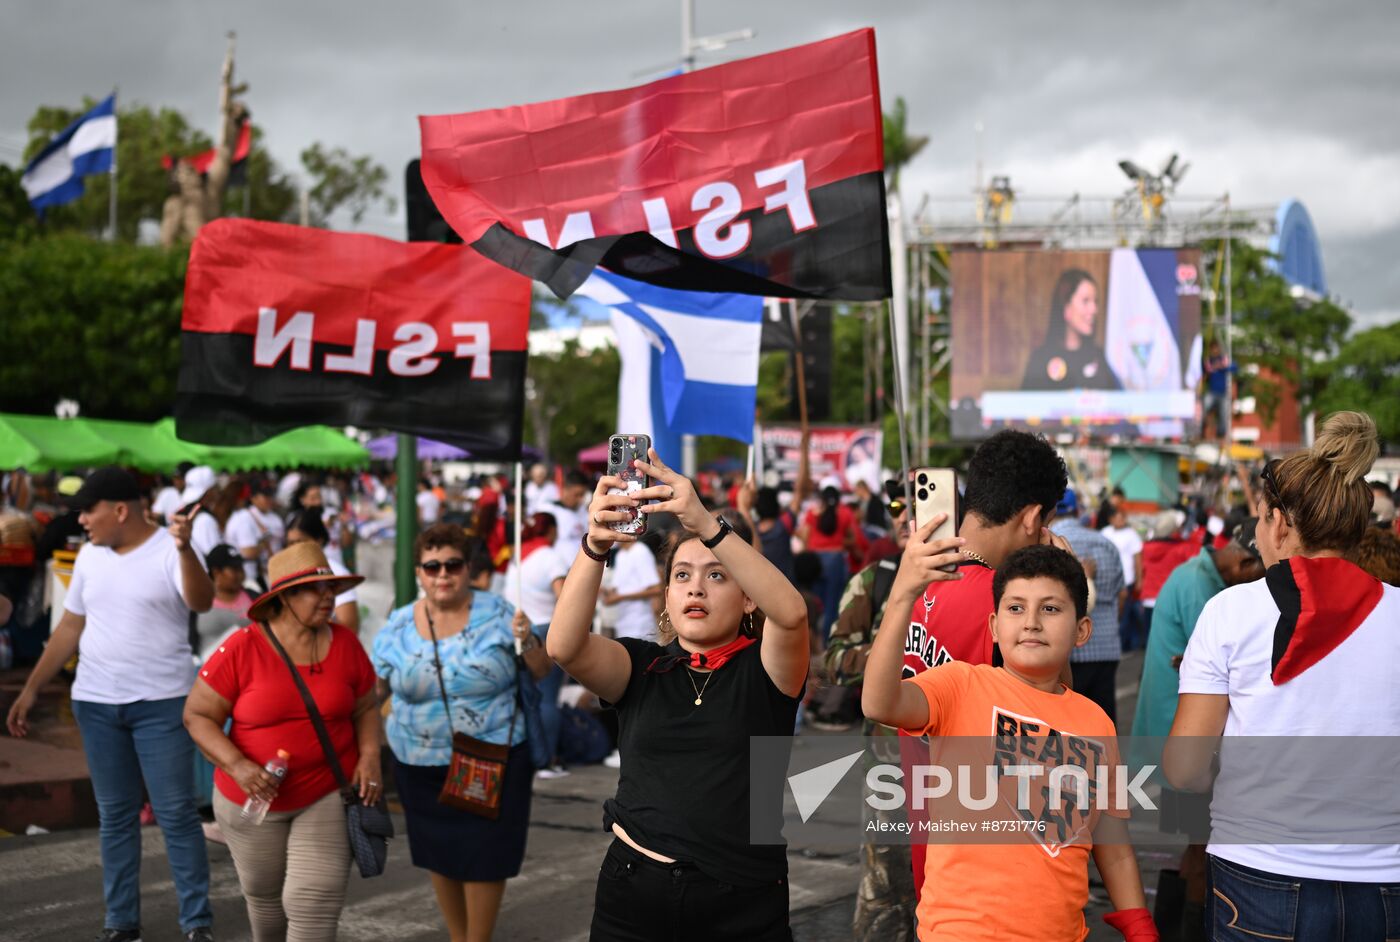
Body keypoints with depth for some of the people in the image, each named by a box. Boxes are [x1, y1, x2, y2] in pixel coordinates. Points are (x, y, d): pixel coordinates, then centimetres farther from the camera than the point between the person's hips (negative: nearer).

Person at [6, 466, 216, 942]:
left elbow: (201, 603, -26)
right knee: (114, 815, 10)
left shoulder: (169, 551, -8)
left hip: (161, 702, -5)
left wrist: (184, 547, -43)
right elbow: (70, 627, 15)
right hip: (96, 704, 5)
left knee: (177, 813, -3)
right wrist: (30, 690, 13)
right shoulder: (90, 555, 9)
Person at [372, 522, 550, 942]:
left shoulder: (495, 613, -6)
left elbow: (542, 671, -1)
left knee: (483, 858, 1)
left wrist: (527, 641, -21)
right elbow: (372, 691, 3)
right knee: (440, 854, 14)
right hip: (421, 765, 3)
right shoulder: (398, 626, -2)